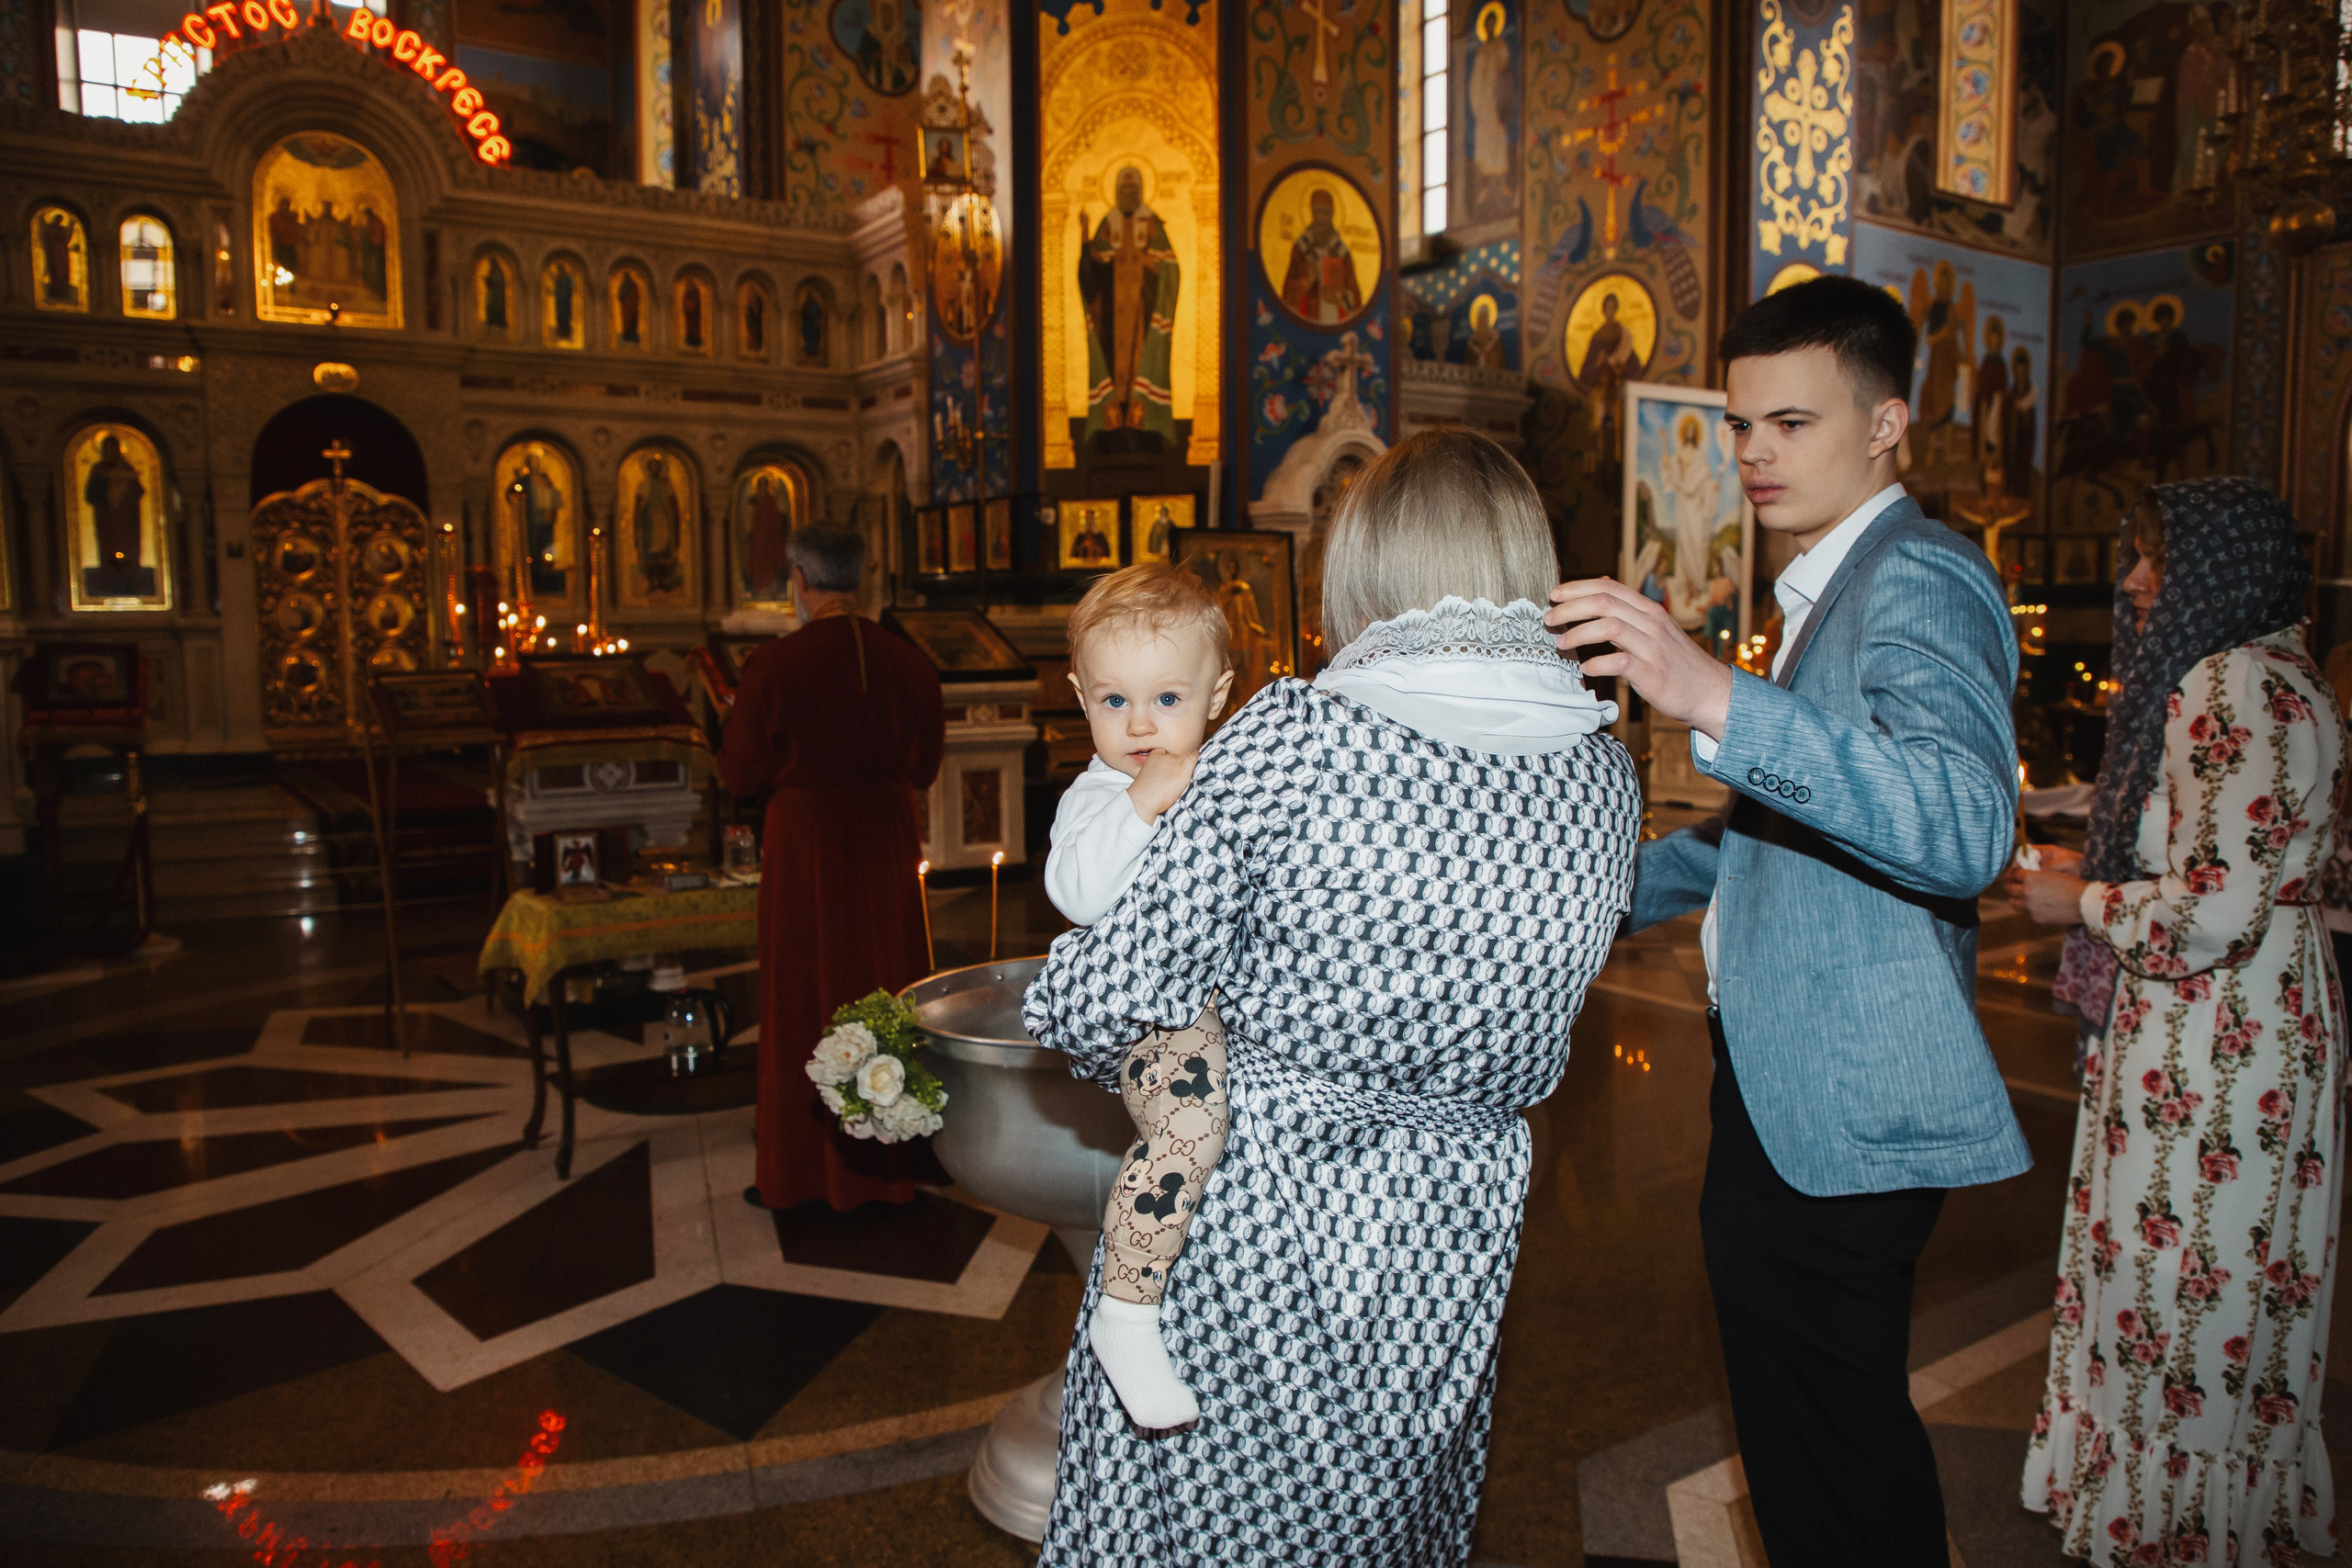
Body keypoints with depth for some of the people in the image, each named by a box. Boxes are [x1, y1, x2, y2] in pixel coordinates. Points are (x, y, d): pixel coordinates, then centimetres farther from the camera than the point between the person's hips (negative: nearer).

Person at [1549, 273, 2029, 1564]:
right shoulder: (1833, 584, 17)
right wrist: (1612, 885, 19)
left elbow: (1965, 827, -34)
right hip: (1780, 1088, 10)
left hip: (1839, 1115, -10)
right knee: (1797, 1433, 23)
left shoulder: (1921, 579, -15)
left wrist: (1718, 699, -43)